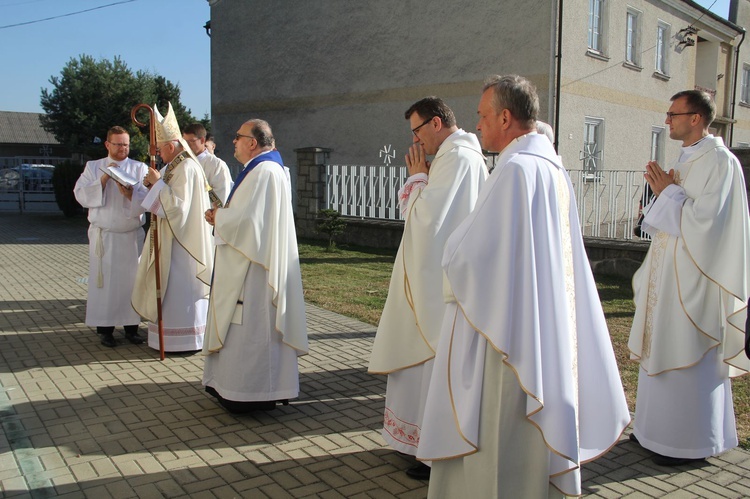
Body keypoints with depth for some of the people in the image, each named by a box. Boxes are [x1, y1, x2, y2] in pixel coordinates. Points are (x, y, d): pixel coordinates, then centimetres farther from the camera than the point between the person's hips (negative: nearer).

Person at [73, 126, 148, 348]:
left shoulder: (140, 168, 7)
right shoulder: (93, 167, 9)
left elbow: (148, 199, -5)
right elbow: (80, 195, -3)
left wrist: (130, 193, -24)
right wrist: (104, 179, -13)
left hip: (132, 236, 0)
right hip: (103, 236, 0)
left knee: (132, 280, 1)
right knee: (104, 281, 0)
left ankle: (131, 327, 10)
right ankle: (105, 329, 8)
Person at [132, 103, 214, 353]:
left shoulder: (187, 168, -19)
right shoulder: (175, 166, 13)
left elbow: (177, 205, -24)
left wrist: (158, 183, -18)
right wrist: (154, 185, 3)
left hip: (181, 240, -10)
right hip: (172, 238, 10)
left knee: (181, 289, -3)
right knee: (174, 287, 16)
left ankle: (185, 340, 7)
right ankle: (179, 335, 26)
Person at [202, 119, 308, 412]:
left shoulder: (264, 172, -17)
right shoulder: (262, 169, 17)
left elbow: (246, 218, -24)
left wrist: (219, 217, -7)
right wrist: (222, 215, 7)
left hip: (253, 268, -11)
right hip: (250, 264, 11)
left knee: (250, 325, -4)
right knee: (250, 325, 15)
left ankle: (250, 392, 6)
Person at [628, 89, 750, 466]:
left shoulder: (719, 161, -13)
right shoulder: (687, 158, 15)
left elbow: (705, 219, -21)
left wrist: (667, 191, -12)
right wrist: (663, 189, 2)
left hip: (693, 277, -9)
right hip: (669, 271, 9)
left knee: (687, 354, -2)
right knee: (664, 347, 14)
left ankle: (691, 441, 11)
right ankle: (661, 427, 27)